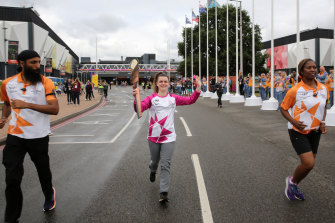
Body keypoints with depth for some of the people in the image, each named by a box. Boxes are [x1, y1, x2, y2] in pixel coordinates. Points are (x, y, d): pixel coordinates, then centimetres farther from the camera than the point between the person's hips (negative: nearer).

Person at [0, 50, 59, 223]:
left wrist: (27, 104, -25)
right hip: (15, 136, 2)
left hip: (39, 136, -1)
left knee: (43, 171, 17)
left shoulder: (45, 83, -9)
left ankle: (49, 195, 50)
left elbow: (55, 109, -19)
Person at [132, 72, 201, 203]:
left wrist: (198, 90, -16)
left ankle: (163, 193, -3)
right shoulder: (151, 99, -3)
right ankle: (152, 171, 56)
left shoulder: (173, 98, 4)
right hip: (153, 137, 0)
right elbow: (139, 109, -17)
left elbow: (190, 100, -2)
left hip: (168, 137, 0)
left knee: (165, 165, -5)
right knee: (155, 161, 20)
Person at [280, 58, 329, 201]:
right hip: (298, 131, -6)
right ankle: (292, 181, 14)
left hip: (315, 131, 6)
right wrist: (293, 122, -21)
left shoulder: (323, 89, 2)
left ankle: (294, 186, 36)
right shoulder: (295, 90, -14)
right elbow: (283, 108, -5)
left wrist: (323, 122, 0)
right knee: (309, 164, -16)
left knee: (309, 164, 12)